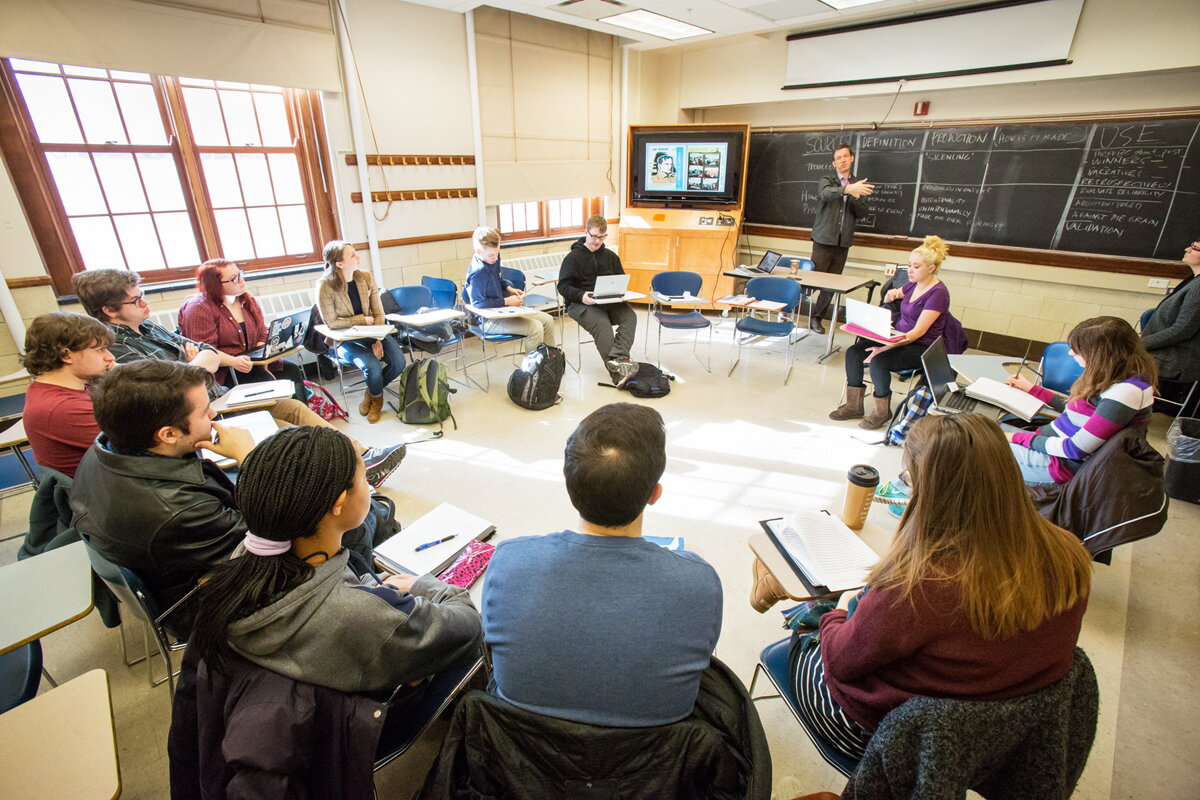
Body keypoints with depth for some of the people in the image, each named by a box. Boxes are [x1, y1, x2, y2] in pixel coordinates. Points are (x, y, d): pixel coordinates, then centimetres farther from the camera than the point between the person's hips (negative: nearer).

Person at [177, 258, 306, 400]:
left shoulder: (248, 300, 11)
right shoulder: (198, 309, -11)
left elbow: (262, 335, 9)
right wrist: (233, 362, -33)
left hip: (251, 361, 6)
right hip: (222, 370, -6)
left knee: (293, 371, -16)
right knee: (266, 381, -29)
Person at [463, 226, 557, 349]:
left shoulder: (493, 259, 3)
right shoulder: (478, 271, -24)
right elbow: (478, 303, -24)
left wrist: (509, 288, 7)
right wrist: (506, 301, -20)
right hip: (489, 321, -9)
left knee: (547, 320, 5)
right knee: (535, 327, -25)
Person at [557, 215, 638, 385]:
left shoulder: (610, 256, 19)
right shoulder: (573, 257, 4)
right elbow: (563, 286, -2)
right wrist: (581, 295, -21)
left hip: (610, 301, 5)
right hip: (580, 303, -4)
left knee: (630, 316, -27)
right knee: (602, 325, -34)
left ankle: (616, 358, -43)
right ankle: (617, 373, -37)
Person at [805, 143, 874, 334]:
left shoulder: (858, 184, 13)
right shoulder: (827, 180, 1)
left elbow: (862, 213, 8)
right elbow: (826, 193, -24)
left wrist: (856, 197, -11)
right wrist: (848, 189, -41)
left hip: (843, 242, 4)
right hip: (824, 239, -4)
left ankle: (816, 318, 12)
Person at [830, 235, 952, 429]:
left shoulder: (938, 293, -16)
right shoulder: (913, 285, 8)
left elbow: (918, 332, -23)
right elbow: (887, 299, 31)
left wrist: (885, 348, -32)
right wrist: (891, 294, 4)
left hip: (920, 348, -8)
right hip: (899, 338, 8)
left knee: (877, 361, -32)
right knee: (853, 352, -11)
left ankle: (882, 412, -9)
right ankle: (854, 406, -2)